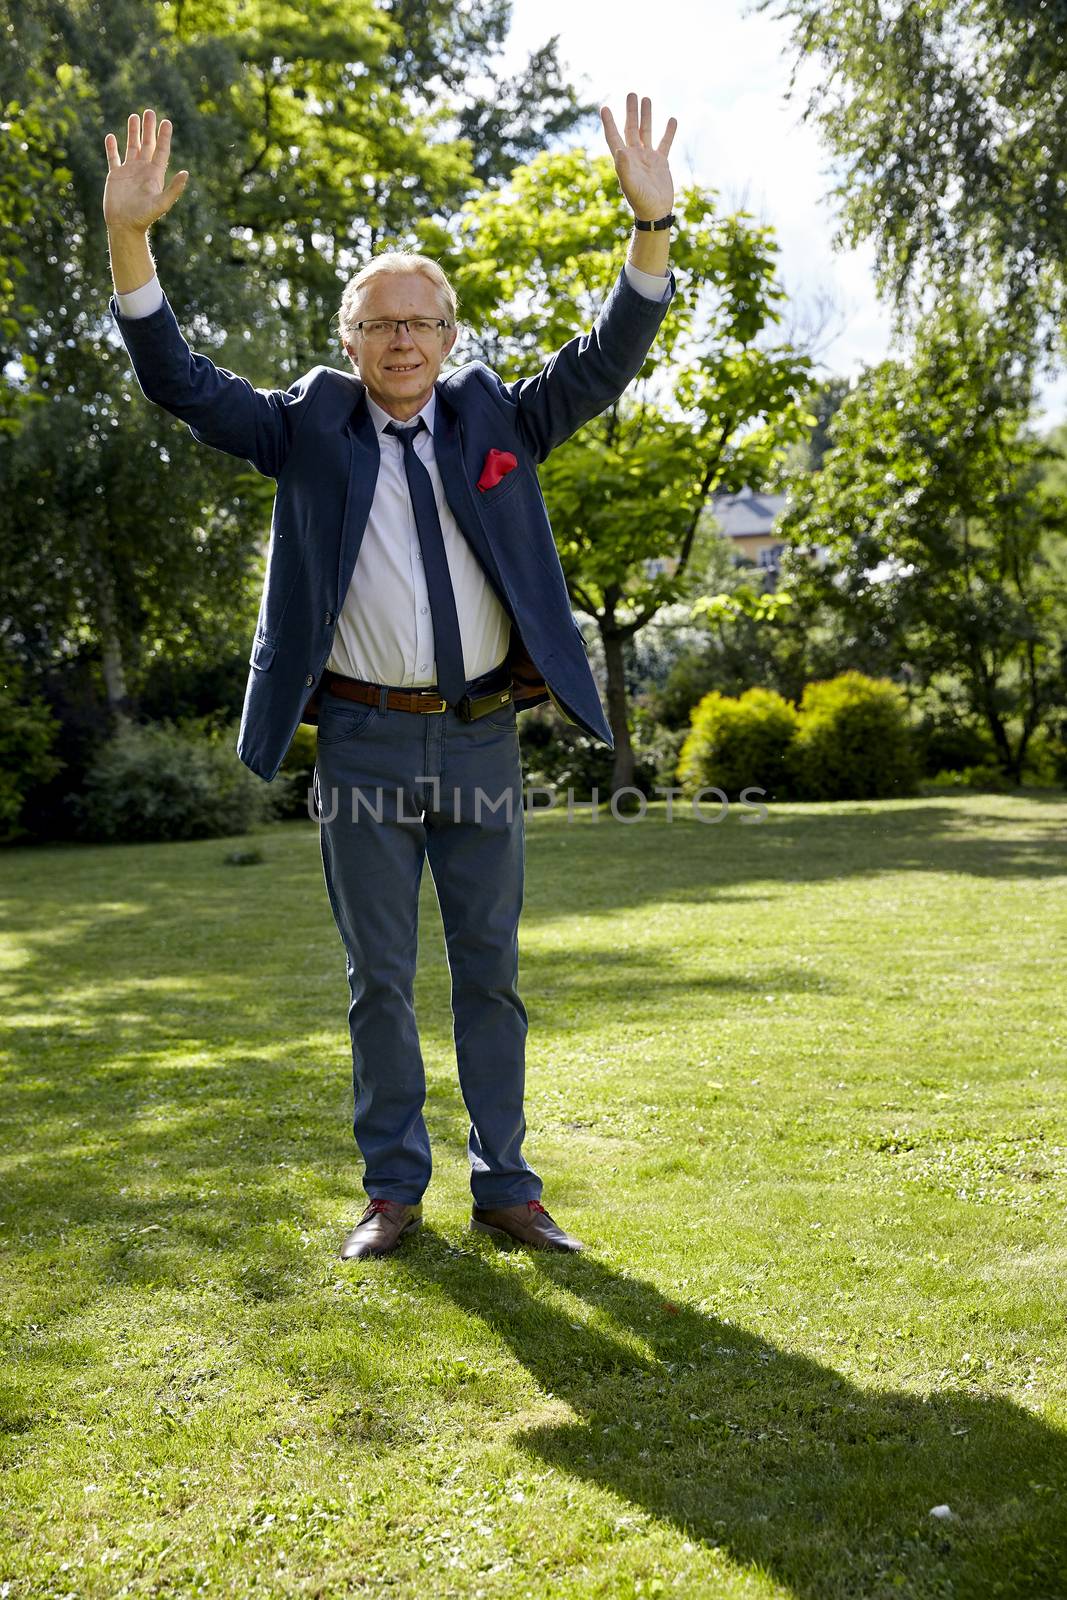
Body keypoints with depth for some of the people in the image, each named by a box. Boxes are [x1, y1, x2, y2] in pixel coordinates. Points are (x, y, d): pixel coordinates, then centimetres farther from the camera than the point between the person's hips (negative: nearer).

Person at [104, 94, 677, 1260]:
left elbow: (604, 363, 1)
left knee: (490, 974, 8)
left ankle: (504, 1190, 19)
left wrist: (652, 223, -13)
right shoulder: (309, 425, 5)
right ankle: (392, 1192, 20)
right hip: (364, 746, -1)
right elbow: (179, 383, -1)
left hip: (482, 740, 1)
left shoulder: (494, 418, 9)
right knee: (378, 979, 7)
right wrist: (130, 239, -14)